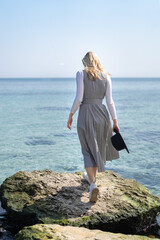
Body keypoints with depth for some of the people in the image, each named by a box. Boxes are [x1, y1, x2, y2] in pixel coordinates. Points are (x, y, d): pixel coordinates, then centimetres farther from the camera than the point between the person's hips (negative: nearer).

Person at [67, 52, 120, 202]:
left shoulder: (81, 74, -5)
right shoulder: (106, 77, 4)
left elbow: (79, 98, -12)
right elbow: (109, 101, 2)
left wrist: (71, 114, -1)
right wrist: (115, 121, 7)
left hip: (86, 115, -3)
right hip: (102, 114, 4)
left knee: (88, 150, 4)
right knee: (98, 147, 20)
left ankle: (93, 183, -13)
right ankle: (91, 176, 38)